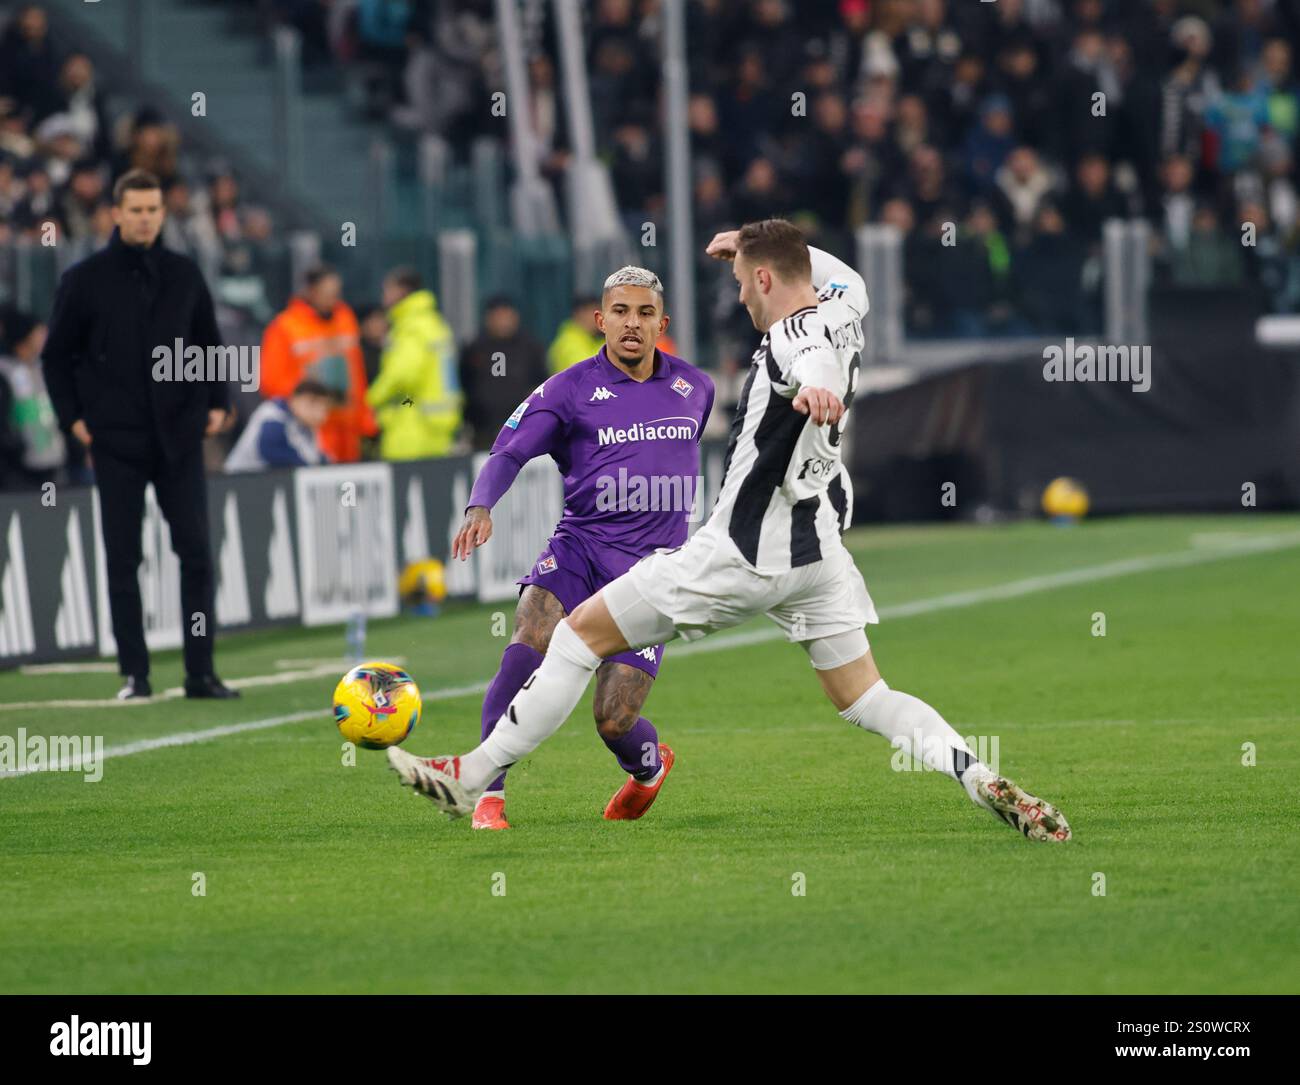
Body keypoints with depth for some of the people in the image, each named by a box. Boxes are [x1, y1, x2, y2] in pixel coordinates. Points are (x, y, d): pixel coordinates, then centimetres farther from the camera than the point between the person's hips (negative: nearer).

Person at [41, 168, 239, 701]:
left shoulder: (184, 274, 7)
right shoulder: (84, 279, 0)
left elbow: (209, 342, 17)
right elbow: (57, 355, 5)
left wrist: (217, 402, 6)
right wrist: (73, 417, -3)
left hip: (179, 437, 2)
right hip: (117, 440, -2)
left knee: (196, 554, -1)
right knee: (123, 560, 1)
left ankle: (201, 673, 2)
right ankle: (134, 674, 6)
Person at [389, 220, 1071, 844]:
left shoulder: (789, 339, -19)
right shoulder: (842, 311, 4)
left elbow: (814, 361, -45)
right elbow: (843, 278, 31)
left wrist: (814, 389, -68)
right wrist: (753, 242, 34)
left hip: (743, 555, -8)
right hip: (817, 551, 8)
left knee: (583, 631, 2)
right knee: (867, 701, 10)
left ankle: (472, 778, 4)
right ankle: (983, 781, -14)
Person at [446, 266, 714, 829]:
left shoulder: (694, 387, 9)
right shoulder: (570, 389, -3)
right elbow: (508, 453, -11)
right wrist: (480, 508, -32)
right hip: (578, 545, -1)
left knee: (613, 720, -8)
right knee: (529, 641, -32)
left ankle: (650, 764, 30)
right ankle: (490, 793, -27)